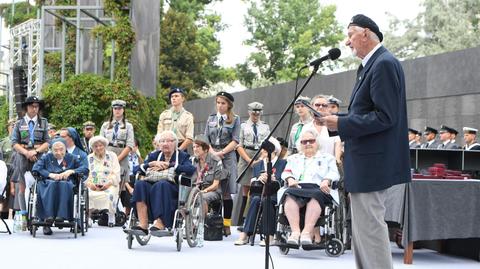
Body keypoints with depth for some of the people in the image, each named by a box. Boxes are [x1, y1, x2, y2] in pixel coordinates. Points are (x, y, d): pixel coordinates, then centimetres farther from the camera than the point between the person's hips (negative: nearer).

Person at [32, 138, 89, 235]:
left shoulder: (72, 158, 23)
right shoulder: (46, 157, 23)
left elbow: (85, 169, 9)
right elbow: (35, 168, 5)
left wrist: (71, 171, -6)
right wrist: (50, 174, -10)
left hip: (67, 183, 0)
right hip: (49, 182, 0)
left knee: (63, 185, -37)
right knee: (51, 185, -37)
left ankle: (61, 215, -46)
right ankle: (48, 216, -47)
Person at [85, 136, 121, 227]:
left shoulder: (112, 156, 12)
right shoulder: (89, 158, 17)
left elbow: (116, 173, 3)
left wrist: (109, 183, -14)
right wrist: (89, 183, -14)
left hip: (109, 185, -2)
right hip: (93, 186, 2)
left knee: (110, 194, -36)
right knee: (86, 194, -31)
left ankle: (111, 218, -20)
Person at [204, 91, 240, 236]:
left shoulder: (234, 120, 5)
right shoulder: (211, 119, 15)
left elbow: (235, 141, -2)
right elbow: (206, 139, 12)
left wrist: (221, 152, -11)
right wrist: (212, 152, -6)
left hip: (228, 158, -3)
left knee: (227, 193, -3)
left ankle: (226, 224, 0)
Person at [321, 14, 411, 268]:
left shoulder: (385, 64, -15)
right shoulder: (369, 66, 15)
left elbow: (384, 117, -22)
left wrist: (341, 124, -19)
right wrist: (337, 119, 7)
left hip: (372, 162, -11)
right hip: (363, 162, 11)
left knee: (370, 226, -8)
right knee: (362, 227, 17)